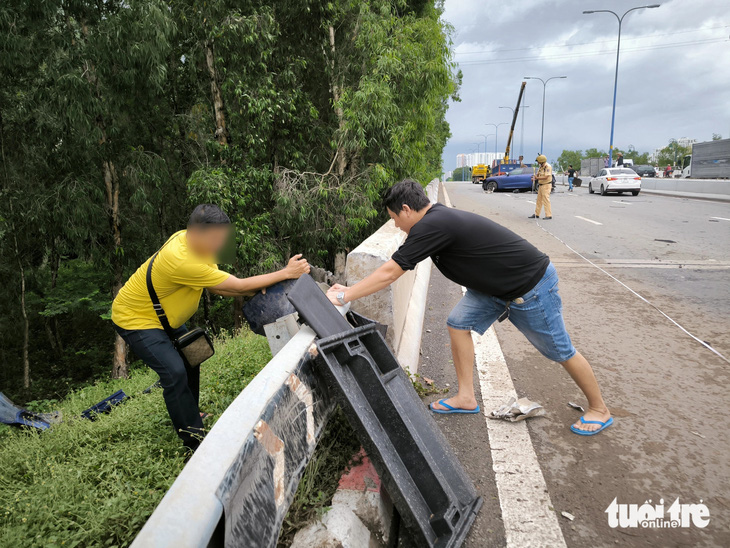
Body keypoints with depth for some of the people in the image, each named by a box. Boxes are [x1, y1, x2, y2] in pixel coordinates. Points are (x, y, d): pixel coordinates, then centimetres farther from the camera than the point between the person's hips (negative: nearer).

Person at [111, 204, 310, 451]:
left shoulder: (188, 239, -11)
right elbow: (238, 286, -32)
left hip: (163, 315, 10)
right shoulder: (183, 260, -39)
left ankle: (190, 416, 33)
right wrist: (286, 273, -27)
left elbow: (215, 287, -6)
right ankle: (192, 438, -2)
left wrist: (258, 290, -19)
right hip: (134, 319, -9)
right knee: (175, 372, -17)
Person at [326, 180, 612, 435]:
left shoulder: (432, 226, -28)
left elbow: (388, 273, -26)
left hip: (532, 286, -9)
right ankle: (466, 397, 15)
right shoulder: (437, 217, 2)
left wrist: (344, 297, -18)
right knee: (459, 323, 3)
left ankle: (599, 410, 29)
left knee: (560, 351, 7)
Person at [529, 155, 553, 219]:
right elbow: (537, 174, 14)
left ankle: (549, 215, -5)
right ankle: (536, 215, 19)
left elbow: (546, 177, -24)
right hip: (541, 185, 9)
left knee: (546, 200, -9)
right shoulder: (541, 166, 9)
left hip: (546, 185, -9)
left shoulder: (548, 167, -17)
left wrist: (537, 178, -24)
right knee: (539, 200, 12)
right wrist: (534, 177, -8)